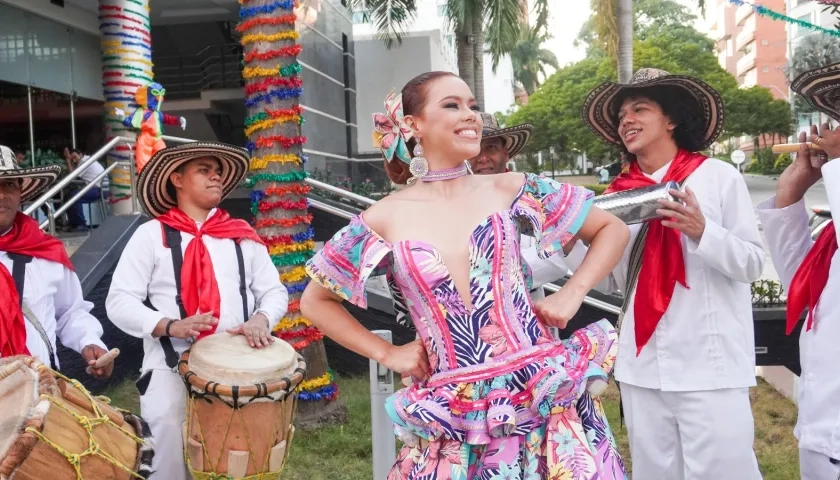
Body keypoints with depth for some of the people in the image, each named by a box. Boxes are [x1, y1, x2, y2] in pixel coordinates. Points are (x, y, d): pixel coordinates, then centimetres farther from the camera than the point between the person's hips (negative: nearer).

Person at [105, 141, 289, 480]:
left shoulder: (242, 236, 13)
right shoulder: (151, 235, 4)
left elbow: (274, 291, 13)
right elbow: (119, 301, -1)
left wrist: (261, 318, -9)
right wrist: (170, 326, -16)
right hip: (173, 363, -2)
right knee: (171, 425, -17)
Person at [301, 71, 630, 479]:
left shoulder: (510, 190, 1)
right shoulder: (384, 220, -1)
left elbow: (612, 229, 11)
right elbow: (314, 301, 11)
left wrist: (572, 292, -2)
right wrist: (386, 354, 5)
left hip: (542, 397, 1)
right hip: (454, 419, 0)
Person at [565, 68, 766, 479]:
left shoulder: (719, 176, -2)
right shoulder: (620, 192, 8)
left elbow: (754, 263, -4)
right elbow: (613, 281, 11)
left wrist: (702, 232, -20)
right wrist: (573, 240, -3)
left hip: (709, 364, -4)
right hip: (641, 366, 4)